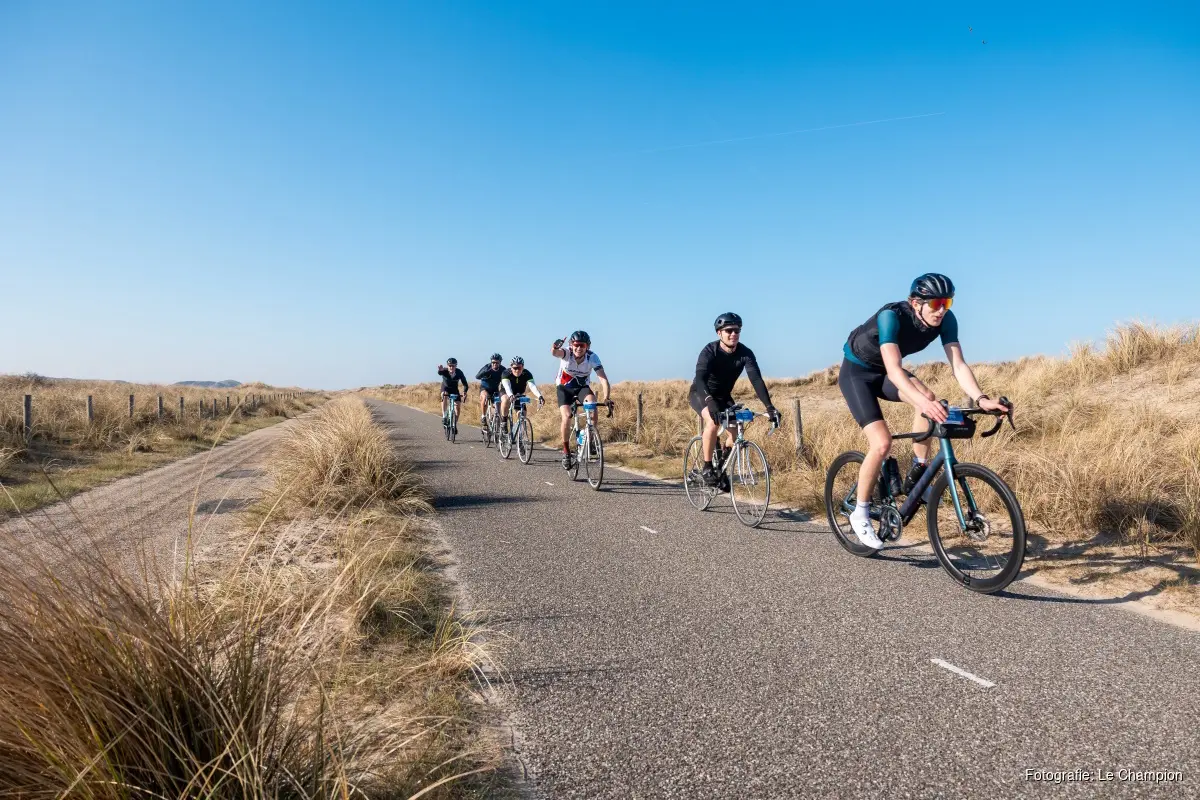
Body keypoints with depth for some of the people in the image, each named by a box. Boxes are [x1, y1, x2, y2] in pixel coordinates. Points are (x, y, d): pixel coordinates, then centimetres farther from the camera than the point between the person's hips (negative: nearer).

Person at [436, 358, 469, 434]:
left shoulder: (459, 372, -26)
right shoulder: (444, 371, -29)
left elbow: (465, 383, -24)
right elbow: (439, 373, -52)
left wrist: (464, 391, -43)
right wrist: (440, 370, -78)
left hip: (454, 389, 1)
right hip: (445, 388, -1)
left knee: (457, 407, -6)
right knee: (444, 395, -35)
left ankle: (455, 425, 14)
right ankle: (444, 416, -32)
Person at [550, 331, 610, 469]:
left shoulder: (593, 357, -23)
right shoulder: (566, 353, -25)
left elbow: (604, 379, -30)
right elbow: (554, 352, -48)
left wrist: (606, 398, -46)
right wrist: (554, 348, -73)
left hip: (582, 388, 1)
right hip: (564, 388, -1)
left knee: (592, 403, -30)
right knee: (566, 417, -22)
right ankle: (566, 451, -3)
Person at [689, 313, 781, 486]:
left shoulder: (745, 353, -19)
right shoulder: (710, 351, -28)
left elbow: (756, 379, -28)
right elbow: (700, 379, -42)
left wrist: (769, 406, -42)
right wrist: (710, 401, -60)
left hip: (723, 396, 4)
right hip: (701, 394, -4)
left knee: (735, 433, -10)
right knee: (713, 422, -33)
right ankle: (707, 468, -20)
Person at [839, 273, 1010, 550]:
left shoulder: (946, 320, -17)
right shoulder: (891, 316, -34)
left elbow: (958, 365, -22)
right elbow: (894, 370, -45)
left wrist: (980, 399, -39)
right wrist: (923, 402, -60)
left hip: (884, 372, 5)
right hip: (857, 371, -5)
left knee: (928, 398, -27)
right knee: (882, 443, -20)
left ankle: (917, 476, -9)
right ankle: (860, 513, -1)